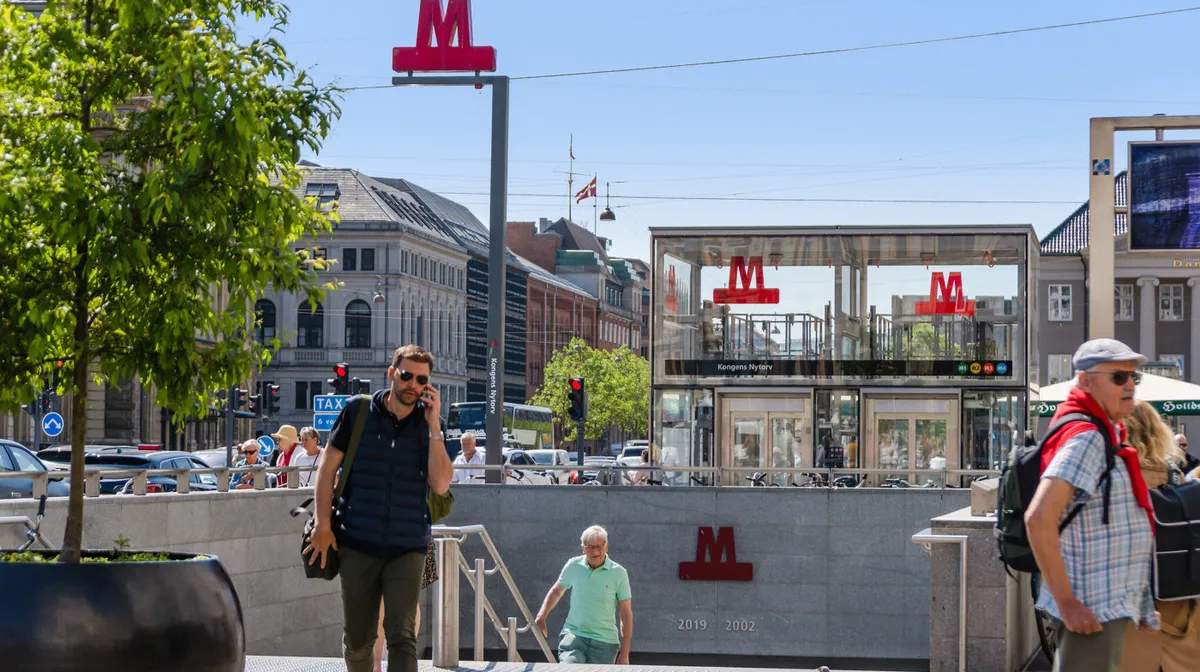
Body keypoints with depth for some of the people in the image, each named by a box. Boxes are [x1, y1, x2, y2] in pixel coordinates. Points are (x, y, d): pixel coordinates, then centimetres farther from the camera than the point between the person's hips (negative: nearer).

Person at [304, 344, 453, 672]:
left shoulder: (430, 423, 3)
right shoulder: (358, 410, 0)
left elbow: (441, 484, -7)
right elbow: (328, 466, 3)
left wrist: (433, 426, -12)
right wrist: (322, 524, -2)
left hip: (408, 547, 0)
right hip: (358, 545, 0)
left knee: (402, 636, -10)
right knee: (357, 639, 9)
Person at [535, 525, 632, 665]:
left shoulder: (618, 573, -3)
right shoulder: (573, 566, 2)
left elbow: (626, 614, 1)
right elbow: (556, 591, 21)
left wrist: (624, 653, -2)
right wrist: (542, 615, 5)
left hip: (605, 642, 0)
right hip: (574, 635, 0)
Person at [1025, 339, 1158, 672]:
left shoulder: (1106, 435, 17)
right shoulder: (1086, 437, -16)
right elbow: (1039, 518, -26)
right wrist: (1067, 602, -25)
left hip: (1110, 607, 10)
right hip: (1092, 612, -10)